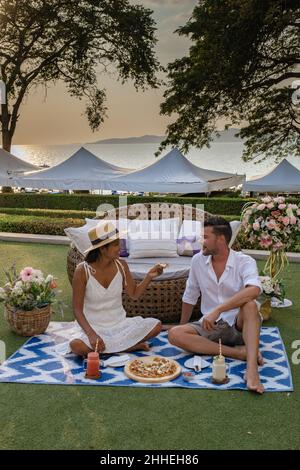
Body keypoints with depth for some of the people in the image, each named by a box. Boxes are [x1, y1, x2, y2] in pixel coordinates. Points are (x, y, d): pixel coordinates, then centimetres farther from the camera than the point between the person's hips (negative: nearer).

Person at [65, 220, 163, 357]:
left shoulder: (121, 265, -5)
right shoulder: (83, 271, -16)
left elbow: (134, 293, 7)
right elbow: (77, 309, -14)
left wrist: (149, 276, -11)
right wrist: (91, 334, -29)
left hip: (119, 324, 4)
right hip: (93, 326, -4)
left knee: (156, 325, -14)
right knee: (76, 345, -35)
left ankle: (105, 348, -10)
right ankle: (131, 345, -18)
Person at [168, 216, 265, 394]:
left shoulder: (244, 262, -12)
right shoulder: (198, 260, 1)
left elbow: (254, 290, -34)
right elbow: (190, 297, 14)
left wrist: (217, 310, -39)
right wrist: (183, 326, 21)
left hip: (239, 325, -4)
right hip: (211, 326, 4)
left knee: (249, 304, -35)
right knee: (175, 334, -22)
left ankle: (252, 368, -43)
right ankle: (240, 352, -24)